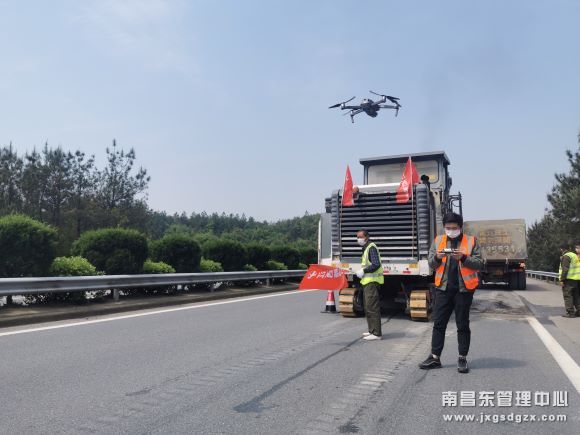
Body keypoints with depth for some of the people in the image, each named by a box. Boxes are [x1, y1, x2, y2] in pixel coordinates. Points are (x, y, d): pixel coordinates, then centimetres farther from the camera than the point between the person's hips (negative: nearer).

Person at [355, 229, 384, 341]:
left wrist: (363, 271, -16)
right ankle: (372, 330, 24)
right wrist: (361, 271, 8)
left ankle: (376, 333, -7)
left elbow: (376, 264, -22)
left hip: (372, 281, -11)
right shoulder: (366, 248, 19)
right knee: (368, 308, 16)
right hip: (368, 281, 11)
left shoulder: (371, 247, -12)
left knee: (372, 307, -10)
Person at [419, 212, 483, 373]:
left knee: (463, 324, 7)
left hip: (463, 288, -2)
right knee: (438, 323, 5)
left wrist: (463, 257, -19)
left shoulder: (471, 241, 2)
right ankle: (435, 357, 13)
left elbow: (479, 263, -3)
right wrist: (437, 257, -13)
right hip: (443, 288, 2)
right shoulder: (438, 241, 9)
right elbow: (431, 263, 9)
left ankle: (462, 359, 17)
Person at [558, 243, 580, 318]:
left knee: (568, 296, -4)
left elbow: (565, 269, -18)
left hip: (569, 279, -9)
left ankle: (570, 312, -5)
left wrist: (562, 279, -16)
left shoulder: (566, 256, -10)